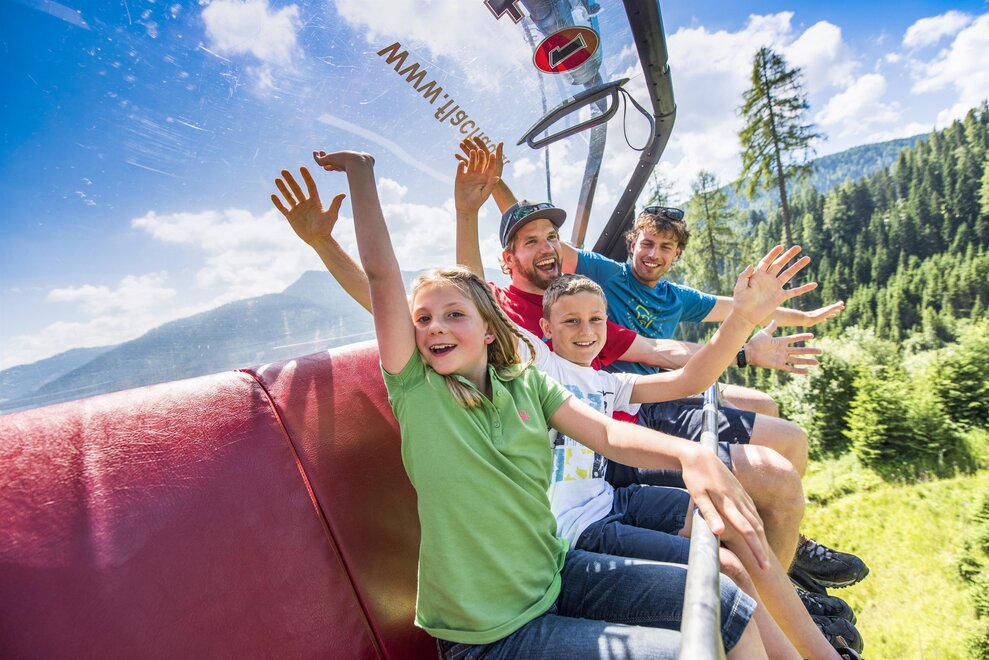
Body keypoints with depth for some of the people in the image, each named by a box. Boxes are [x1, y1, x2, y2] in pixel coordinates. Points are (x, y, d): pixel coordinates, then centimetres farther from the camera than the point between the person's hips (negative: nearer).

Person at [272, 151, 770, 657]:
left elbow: (605, 433, -10)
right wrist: (360, 170, -13)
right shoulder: (415, 388, -10)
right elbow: (381, 273, -17)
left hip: (557, 575, 5)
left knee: (731, 609, 2)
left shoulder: (528, 383, 1)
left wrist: (689, 453, -28)